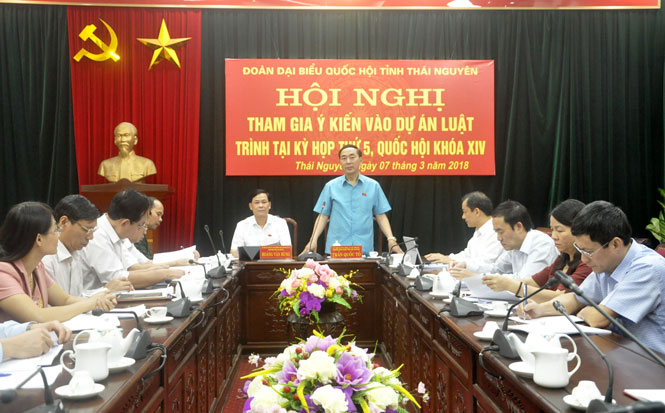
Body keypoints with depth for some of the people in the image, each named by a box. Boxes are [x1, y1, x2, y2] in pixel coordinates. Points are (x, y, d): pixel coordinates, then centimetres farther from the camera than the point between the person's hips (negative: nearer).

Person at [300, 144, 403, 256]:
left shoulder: (373, 186, 5)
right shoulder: (331, 186, 5)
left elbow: (381, 216, 8)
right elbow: (323, 216, 7)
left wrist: (391, 240, -5)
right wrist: (313, 240, -6)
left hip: (365, 249, 0)